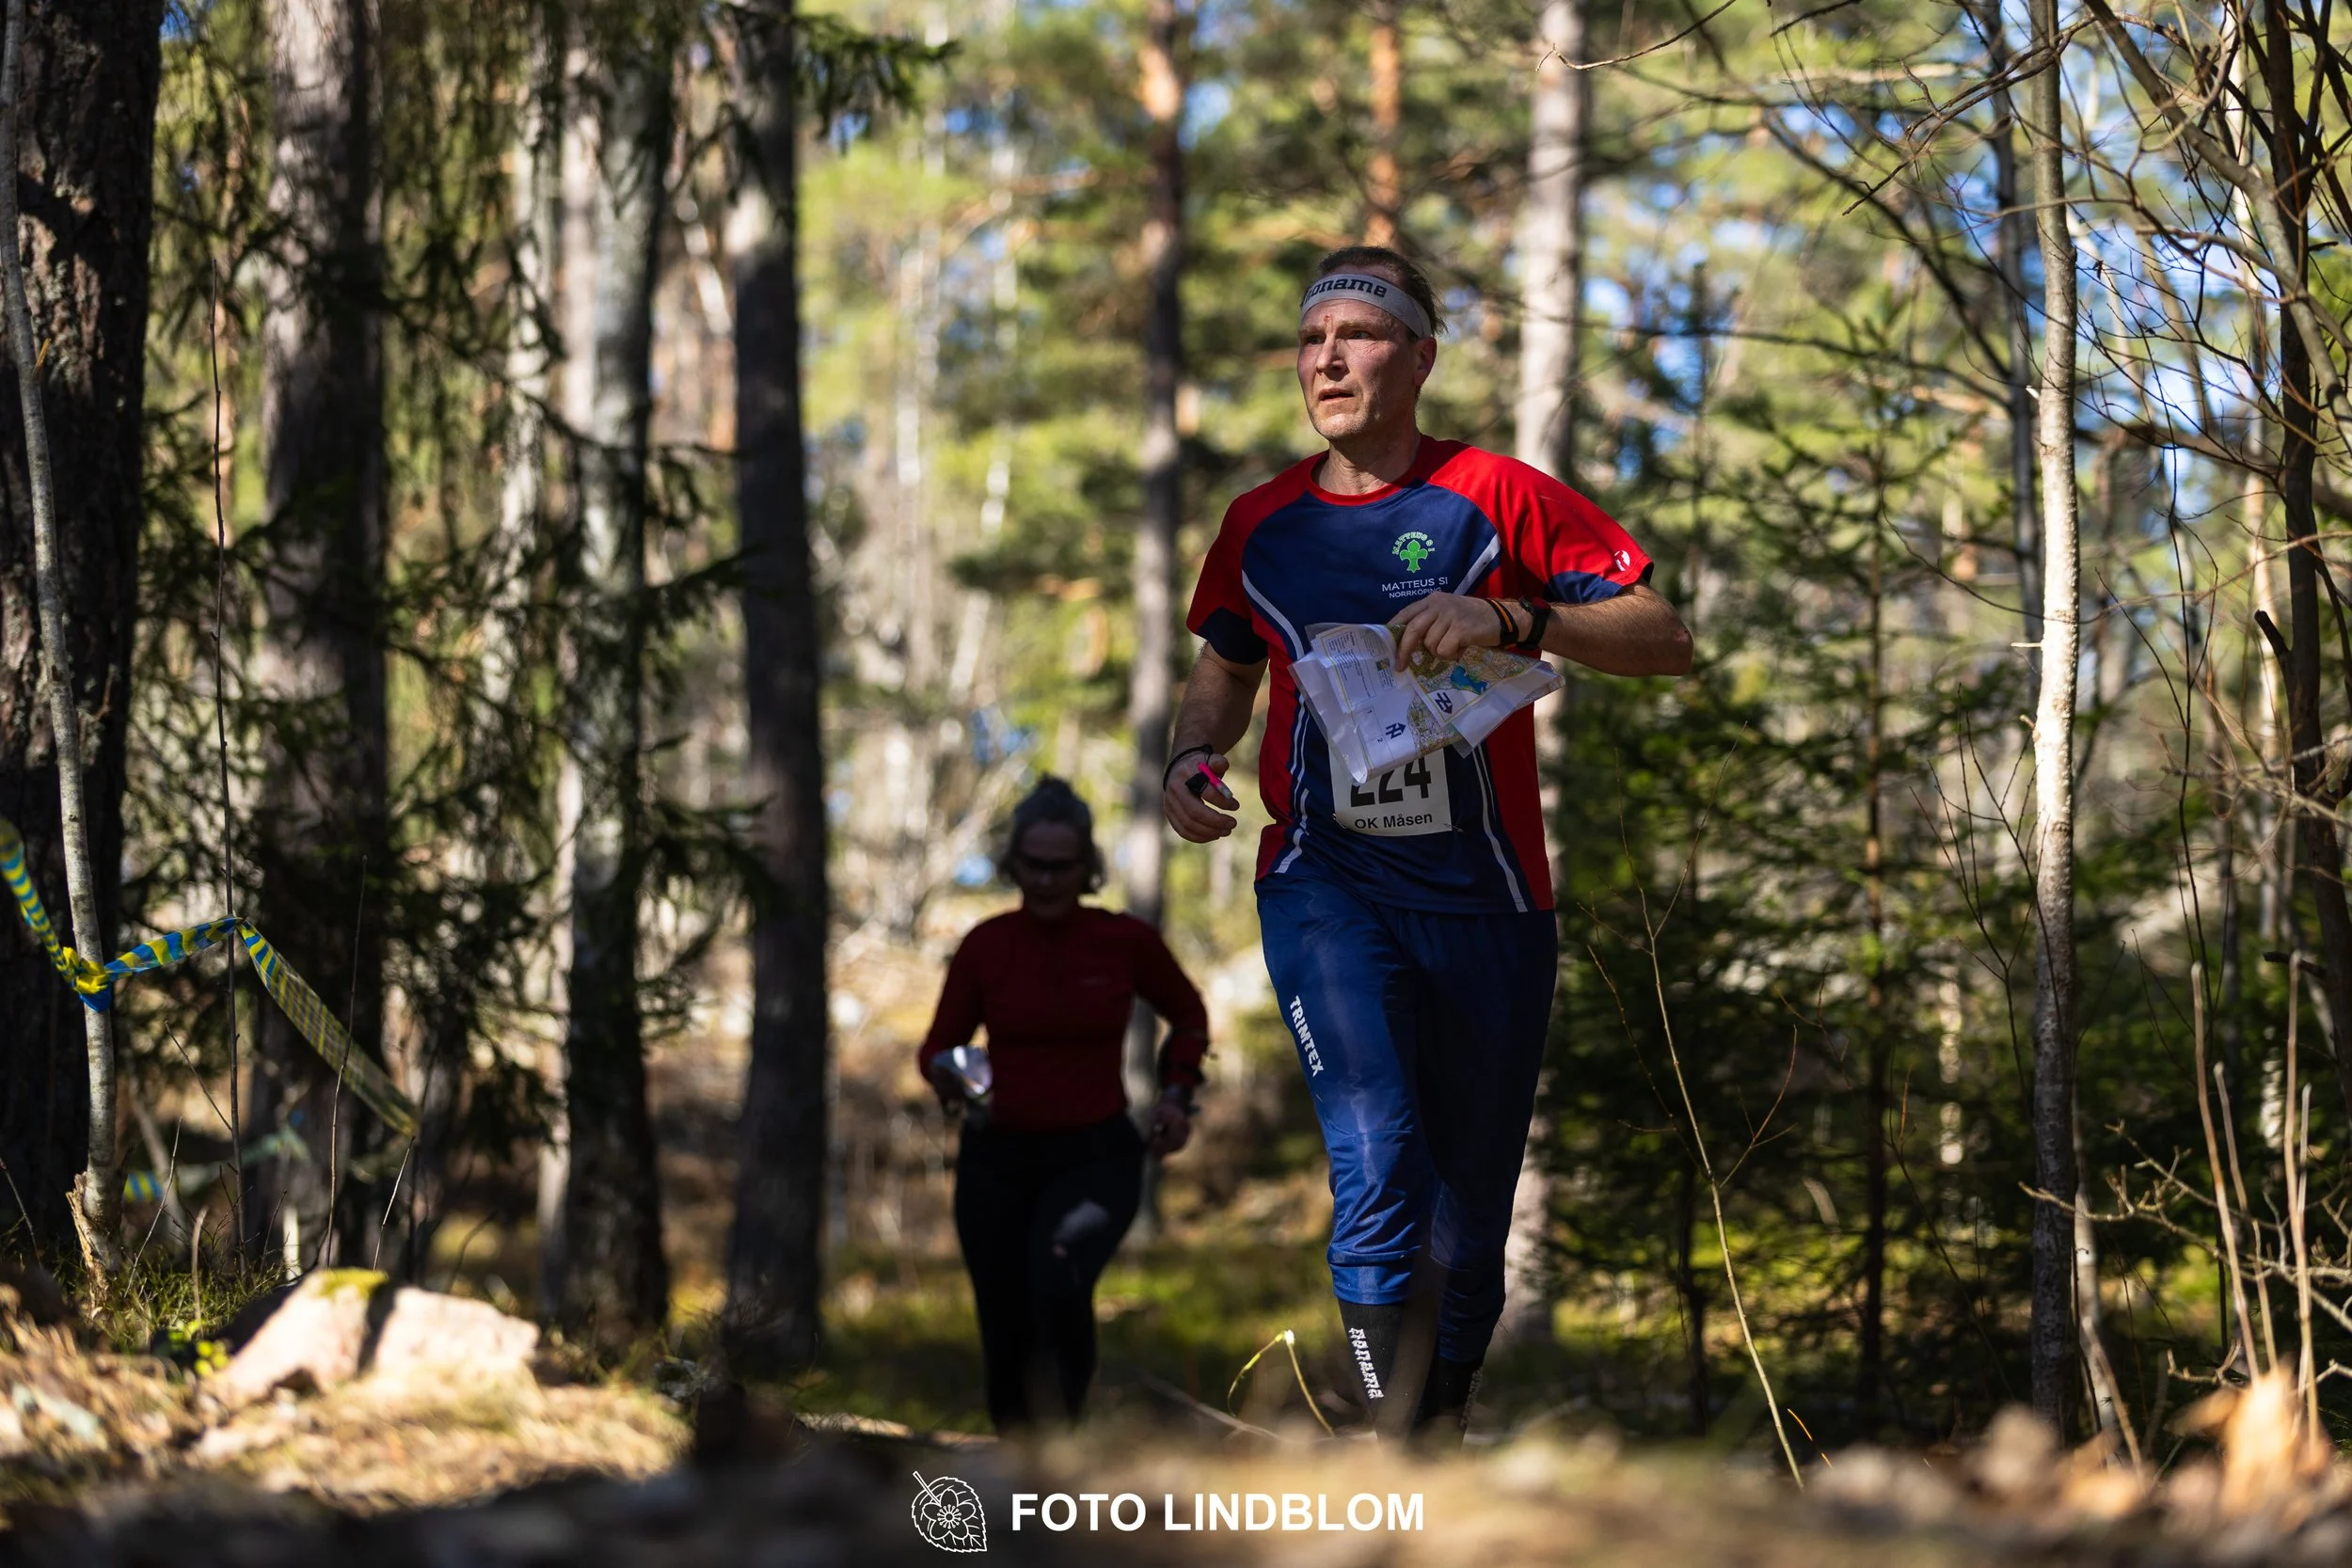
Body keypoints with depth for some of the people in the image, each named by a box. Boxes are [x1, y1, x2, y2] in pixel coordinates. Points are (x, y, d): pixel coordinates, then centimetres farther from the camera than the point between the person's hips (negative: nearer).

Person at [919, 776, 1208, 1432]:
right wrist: (948, 1077, -17)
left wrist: (1176, 1094, 0)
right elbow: (938, 1046, 6)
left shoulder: (1126, 941, -4)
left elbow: (1189, 1016, 14)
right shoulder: (986, 945, -2)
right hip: (997, 1158, 2)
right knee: (1006, 1334, 3)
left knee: (1060, 1276, -33)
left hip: (1095, 1155, -2)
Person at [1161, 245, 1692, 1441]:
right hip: (1326, 884, 0)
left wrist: (1514, 621, -21)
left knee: (1468, 1229, 5)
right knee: (1377, 1157, -22)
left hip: (1485, 898, 0)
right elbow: (1225, 670, 26)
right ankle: (1391, 1450, -22)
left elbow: (1665, 642, -5)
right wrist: (1193, 757, 3)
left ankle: (1445, 1420, 26)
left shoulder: (1497, 499, -1)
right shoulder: (1261, 525, 9)